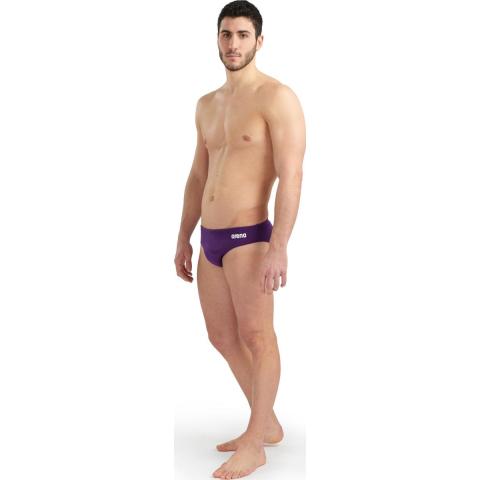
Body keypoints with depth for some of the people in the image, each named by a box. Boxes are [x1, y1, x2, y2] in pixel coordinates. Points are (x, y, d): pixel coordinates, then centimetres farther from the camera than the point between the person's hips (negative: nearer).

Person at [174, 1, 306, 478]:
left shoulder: (276, 97, -8)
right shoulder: (207, 104, 16)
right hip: (210, 240, 8)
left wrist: (278, 247, -23)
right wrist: (184, 238, 20)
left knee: (256, 336, -1)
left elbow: (291, 176, -16)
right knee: (223, 338, 14)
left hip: (247, 237, -8)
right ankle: (267, 423, 28)